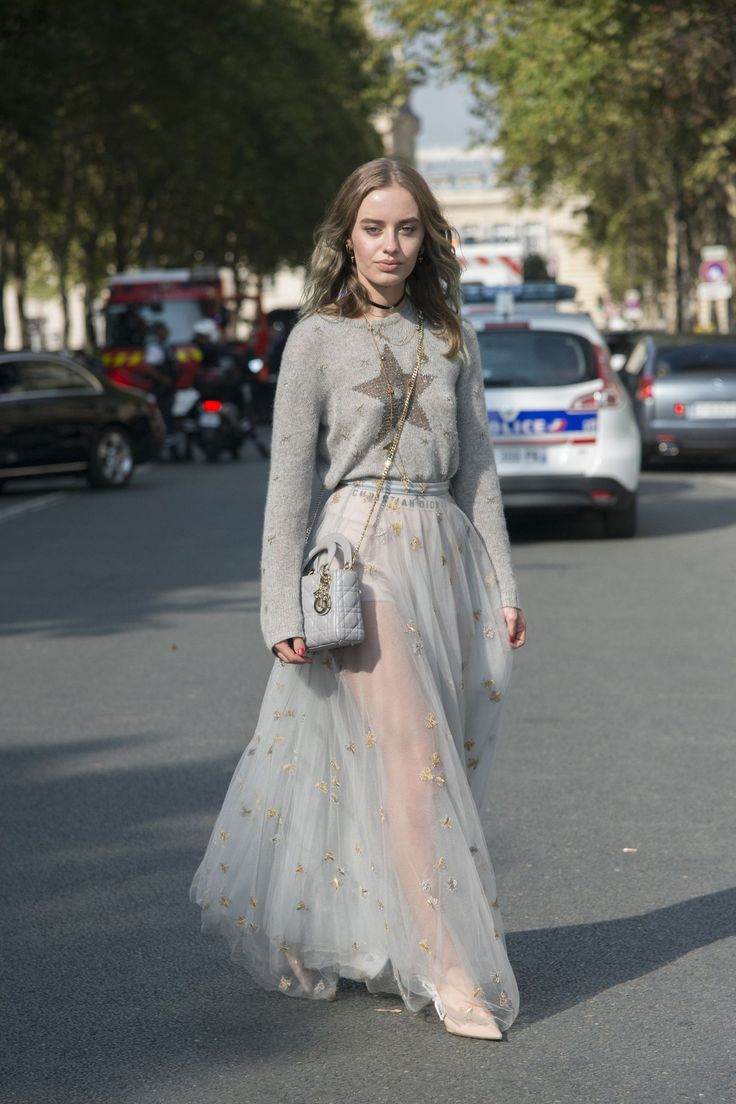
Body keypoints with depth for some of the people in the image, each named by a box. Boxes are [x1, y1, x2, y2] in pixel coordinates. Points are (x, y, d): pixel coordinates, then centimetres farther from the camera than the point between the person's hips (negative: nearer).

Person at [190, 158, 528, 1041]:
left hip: (446, 555, 5)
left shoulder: (451, 340, 12)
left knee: (443, 762, 5)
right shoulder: (317, 339, 0)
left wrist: (502, 587, 10)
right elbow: (288, 479, -1)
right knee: (407, 763, -8)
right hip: (362, 554, -5)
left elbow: (476, 468, 15)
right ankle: (454, 974, -3)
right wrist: (284, 610, -7)